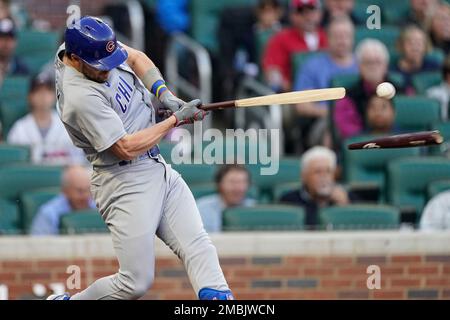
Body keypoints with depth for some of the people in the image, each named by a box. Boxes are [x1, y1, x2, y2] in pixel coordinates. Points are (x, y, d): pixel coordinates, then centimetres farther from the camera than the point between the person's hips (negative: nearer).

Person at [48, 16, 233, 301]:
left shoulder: (93, 45, -1)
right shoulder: (80, 97, -26)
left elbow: (134, 57, 19)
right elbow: (126, 148, -23)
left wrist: (163, 93, 2)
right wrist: (177, 120, -15)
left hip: (159, 168, 9)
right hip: (127, 183, -9)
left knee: (198, 246, -7)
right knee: (137, 283, -8)